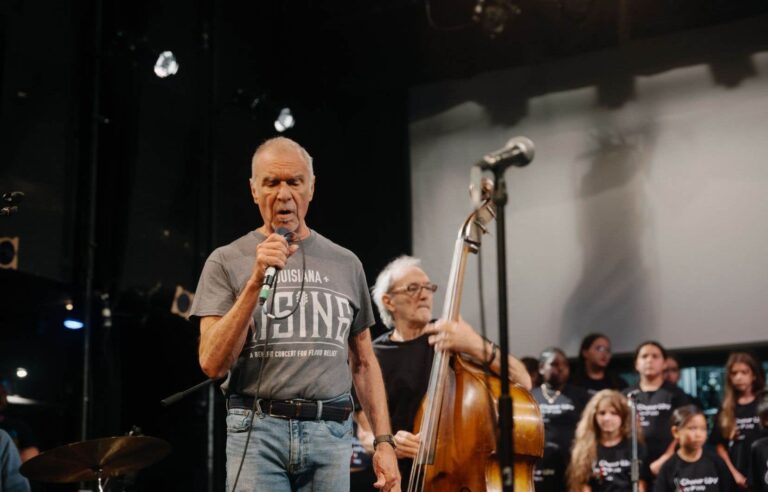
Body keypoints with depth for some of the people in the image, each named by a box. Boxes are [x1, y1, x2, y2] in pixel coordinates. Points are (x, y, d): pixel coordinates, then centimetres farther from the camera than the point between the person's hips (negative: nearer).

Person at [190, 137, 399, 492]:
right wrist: (256, 282, -14)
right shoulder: (227, 262, 2)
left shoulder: (346, 264, 11)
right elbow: (213, 364, -8)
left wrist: (384, 441, 6)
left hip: (331, 434, 3)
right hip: (257, 431, -2)